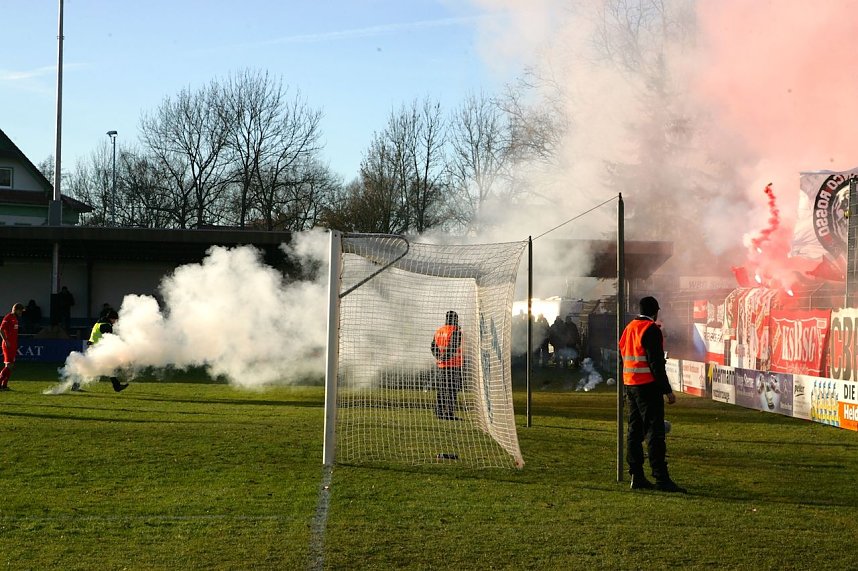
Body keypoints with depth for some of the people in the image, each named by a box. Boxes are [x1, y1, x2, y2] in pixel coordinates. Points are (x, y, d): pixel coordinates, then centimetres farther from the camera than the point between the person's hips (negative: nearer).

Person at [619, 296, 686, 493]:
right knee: (655, 432, -9)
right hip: (647, 386, -9)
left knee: (635, 431, 10)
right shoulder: (651, 329, -11)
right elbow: (656, 362, -16)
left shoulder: (629, 328, 15)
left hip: (630, 385, 9)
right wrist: (667, 390, -15)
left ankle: (636, 476, 10)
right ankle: (661, 478, -13)